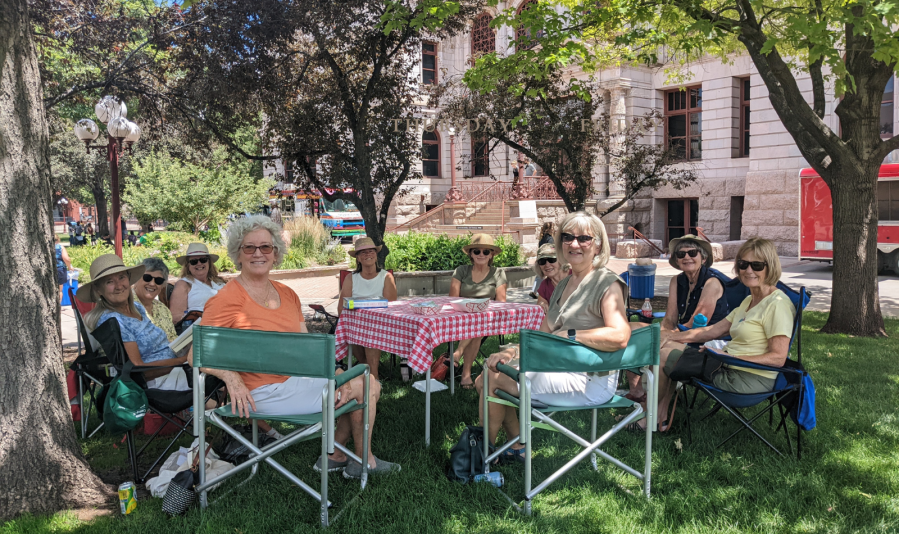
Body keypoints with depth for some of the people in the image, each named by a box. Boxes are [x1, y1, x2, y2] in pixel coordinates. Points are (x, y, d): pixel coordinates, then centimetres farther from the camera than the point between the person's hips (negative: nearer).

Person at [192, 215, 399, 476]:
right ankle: (364, 462, 18)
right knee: (360, 389, -5)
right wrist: (231, 377, -32)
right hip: (266, 393, -8)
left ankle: (335, 456, 17)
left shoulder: (287, 294, 10)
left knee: (372, 385, 7)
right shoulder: (226, 300, -14)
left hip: (299, 377, 8)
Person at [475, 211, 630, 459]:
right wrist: (512, 351, -2)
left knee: (494, 379, -12)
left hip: (589, 381, -9)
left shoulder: (607, 284, -12)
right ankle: (517, 447, 15)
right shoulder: (563, 284, 16)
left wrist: (568, 335, -22)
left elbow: (620, 336, -29)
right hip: (559, 369, 9)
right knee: (485, 379, 5)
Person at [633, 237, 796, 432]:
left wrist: (729, 357, -25)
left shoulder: (777, 304, -16)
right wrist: (670, 336, 8)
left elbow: (778, 358, -21)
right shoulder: (750, 301, 13)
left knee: (660, 357, -3)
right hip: (730, 366, 9)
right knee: (668, 346, 11)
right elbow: (713, 330, 13)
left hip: (750, 378, -9)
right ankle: (662, 414, 12)